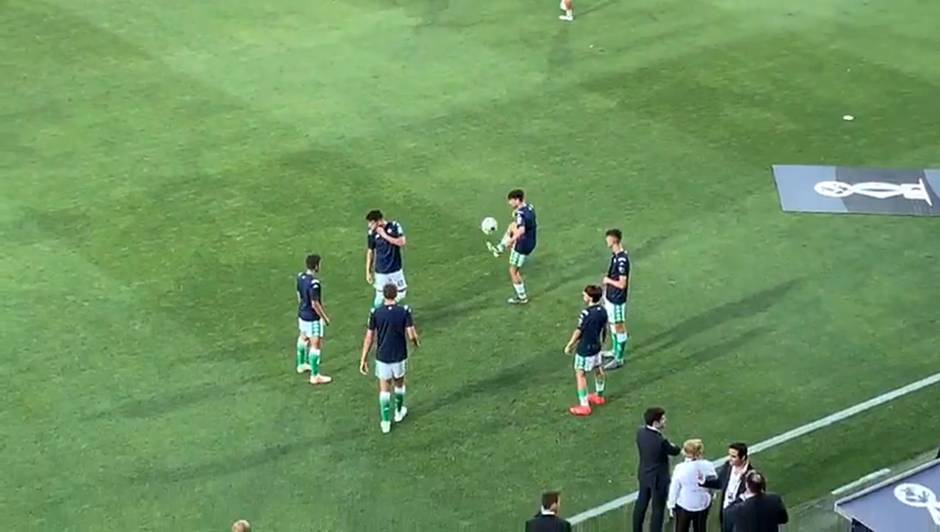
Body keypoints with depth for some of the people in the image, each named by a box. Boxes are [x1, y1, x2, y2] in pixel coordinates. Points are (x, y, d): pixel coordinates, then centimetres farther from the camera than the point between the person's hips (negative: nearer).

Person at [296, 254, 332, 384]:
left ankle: (301, 365, 47)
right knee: (316, 344, -2)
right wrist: (325, 317, -13)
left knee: (303, 337, 28)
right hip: (313, 317, -10)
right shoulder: (314, 283, -30)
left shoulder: (300, 276, -4)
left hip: (302, 313, 10)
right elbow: (315, 304, -25)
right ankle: (315, 376, 3)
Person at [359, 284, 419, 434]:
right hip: (400, 357, 0)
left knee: (384, 390, 11)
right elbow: (411, 335, -16)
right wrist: (416, 342, 9)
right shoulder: (404, 311, -13)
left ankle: (385, 422, 11)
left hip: (382, 358, 0)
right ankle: (399, 412, 42)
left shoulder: (375, 313, -10)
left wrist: (363, 360, -1)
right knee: (399, 384, 24)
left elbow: (369, 338, -8)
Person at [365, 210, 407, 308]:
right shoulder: (372, 233, -9)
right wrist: (368, 271, 2)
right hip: (381, 272, -1)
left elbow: (402, 242, -19)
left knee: (401, 294, 10)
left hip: (396, 270, 1)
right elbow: (370, 252, 1)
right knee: (380, 297, -1)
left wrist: (384, 235, -22)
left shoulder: (394, 226, -11)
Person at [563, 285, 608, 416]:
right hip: (597, 346, 8)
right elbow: (604, 328, 8)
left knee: (580, 375, 1)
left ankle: (584, 406, 2)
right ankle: (599, 396, 43)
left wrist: (569, 345, -6)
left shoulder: (586, 313, -28)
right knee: (598, 371, 23)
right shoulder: (603, 311, -5)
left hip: (585, 349, -8)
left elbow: (578, 332, -20)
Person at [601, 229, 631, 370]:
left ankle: (619, 359, 12)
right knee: (613, 325, 23)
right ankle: (616, 351, 40)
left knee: (619, 327, 2)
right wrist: (605, 290, 17)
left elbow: (622, 284, -28)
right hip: (610, 297, 10)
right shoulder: (615, 255, 2)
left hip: (617, 300, -10)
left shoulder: (622, 260, -28)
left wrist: (607, 280, -14)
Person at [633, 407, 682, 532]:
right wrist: (672, 446, 7)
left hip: (644, 475, 7)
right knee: (658, 509, 11)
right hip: (658, 479, -7)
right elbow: (675, 451, -13)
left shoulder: (640, 432, -13)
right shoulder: (661, 441, -34)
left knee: (641, 503, 24)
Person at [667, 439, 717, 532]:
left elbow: (674, 489, -13)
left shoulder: (680, 468, -22)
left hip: (684, 506, -3)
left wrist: (671, 505, 1)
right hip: (702, 505, 3)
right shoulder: (708, 466, -16)